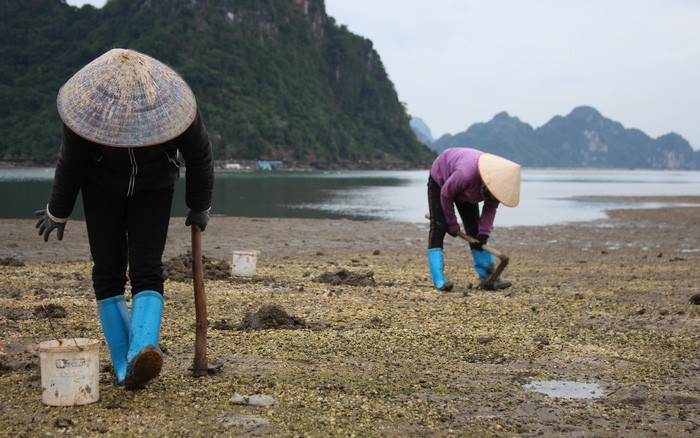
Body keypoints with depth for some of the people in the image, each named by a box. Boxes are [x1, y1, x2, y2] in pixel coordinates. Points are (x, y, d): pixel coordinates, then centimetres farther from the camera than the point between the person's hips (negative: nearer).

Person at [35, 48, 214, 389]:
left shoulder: (171, 103, -31)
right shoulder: (91, 106, -30)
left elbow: (200, 158, -12)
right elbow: (70, 163, -13)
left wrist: (199, 208, 1)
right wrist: (57, 213, 1)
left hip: (154, 187, 0)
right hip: (102, 186, 1)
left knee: (146, 270, -18)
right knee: (108, 272, -6)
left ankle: (143, 352, -36)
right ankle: (124, 365, 3)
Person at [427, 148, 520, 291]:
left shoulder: (500, 182, -24)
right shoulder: (467, 174, -45)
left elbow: (490, 207, -9)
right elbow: (446, 194, -27)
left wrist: (484, 232, -20)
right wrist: (451, 223, -16)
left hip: (464, 192, 6)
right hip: (441, 180, -6)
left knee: (474, 229, -1)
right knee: (438, 228, -18)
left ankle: (488, 276, 1)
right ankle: (439, 280, -24)